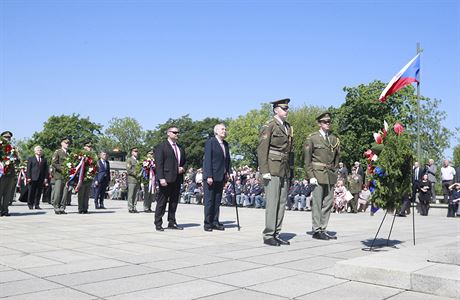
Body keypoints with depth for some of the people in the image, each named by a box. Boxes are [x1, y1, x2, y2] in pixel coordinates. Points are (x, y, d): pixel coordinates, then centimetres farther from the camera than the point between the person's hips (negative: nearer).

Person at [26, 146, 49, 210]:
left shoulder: (44, 160, 17)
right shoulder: (31, 159, 10)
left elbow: (46, 169, 12)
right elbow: (28, 169, 4)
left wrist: (46, 178, 2)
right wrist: (28, 177, -7)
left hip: (41, 179, 2)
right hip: (33, 178, -2)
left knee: (39, 192, 2)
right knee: (31, 192, -1)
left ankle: (37, 205, 8)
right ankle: (30, 205, 8)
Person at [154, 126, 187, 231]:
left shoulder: (181, 148, 20)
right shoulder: (161, 147, -2)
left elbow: (185, 161, 25)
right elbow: (159, 163, -9)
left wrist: (183, 168, 2)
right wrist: (161, 178, -17)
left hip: (177, 179, 7)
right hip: (166, 179, -6)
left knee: (174, 202, 10)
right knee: (162, 202, -2)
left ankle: (172, 223, 18)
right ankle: (158, 224, 5)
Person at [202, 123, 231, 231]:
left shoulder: (226, 144, 16)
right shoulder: (210, 142, -6)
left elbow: (227, 159, 19)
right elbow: (207, 159, -12)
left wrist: (228, 172, 6)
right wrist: (209, 176, -18)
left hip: (221, 177, 7)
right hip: (211, 177, -7)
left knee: (217, 201, 9)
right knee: (209, 200, -1)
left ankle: (215, 222, 16)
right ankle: (207, 223, 5)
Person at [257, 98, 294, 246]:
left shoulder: (288, 127, 19)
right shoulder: (269, 126, -4)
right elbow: (261, 150, -10)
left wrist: (290, 172, 18)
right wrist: (264, 171, -16)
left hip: (285, 171, 7)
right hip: (272, 170, -7)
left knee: (282, 203, 7)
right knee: (272, 203, -6)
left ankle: (276, 234, 14)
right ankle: (268, 235, 1)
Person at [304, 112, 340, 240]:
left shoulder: (334, 139, 14)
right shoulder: (312, 138, -1)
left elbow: (337, 156, 22)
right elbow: (307, 159, -4)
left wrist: (334, 171, 12)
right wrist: (311, 176, -11)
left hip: (330, 175, 5)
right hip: (318, 174, -5)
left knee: (328, 203, 6)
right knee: (317, 203, -4)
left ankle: (323, 229, 13)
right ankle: (316, 230, 1)